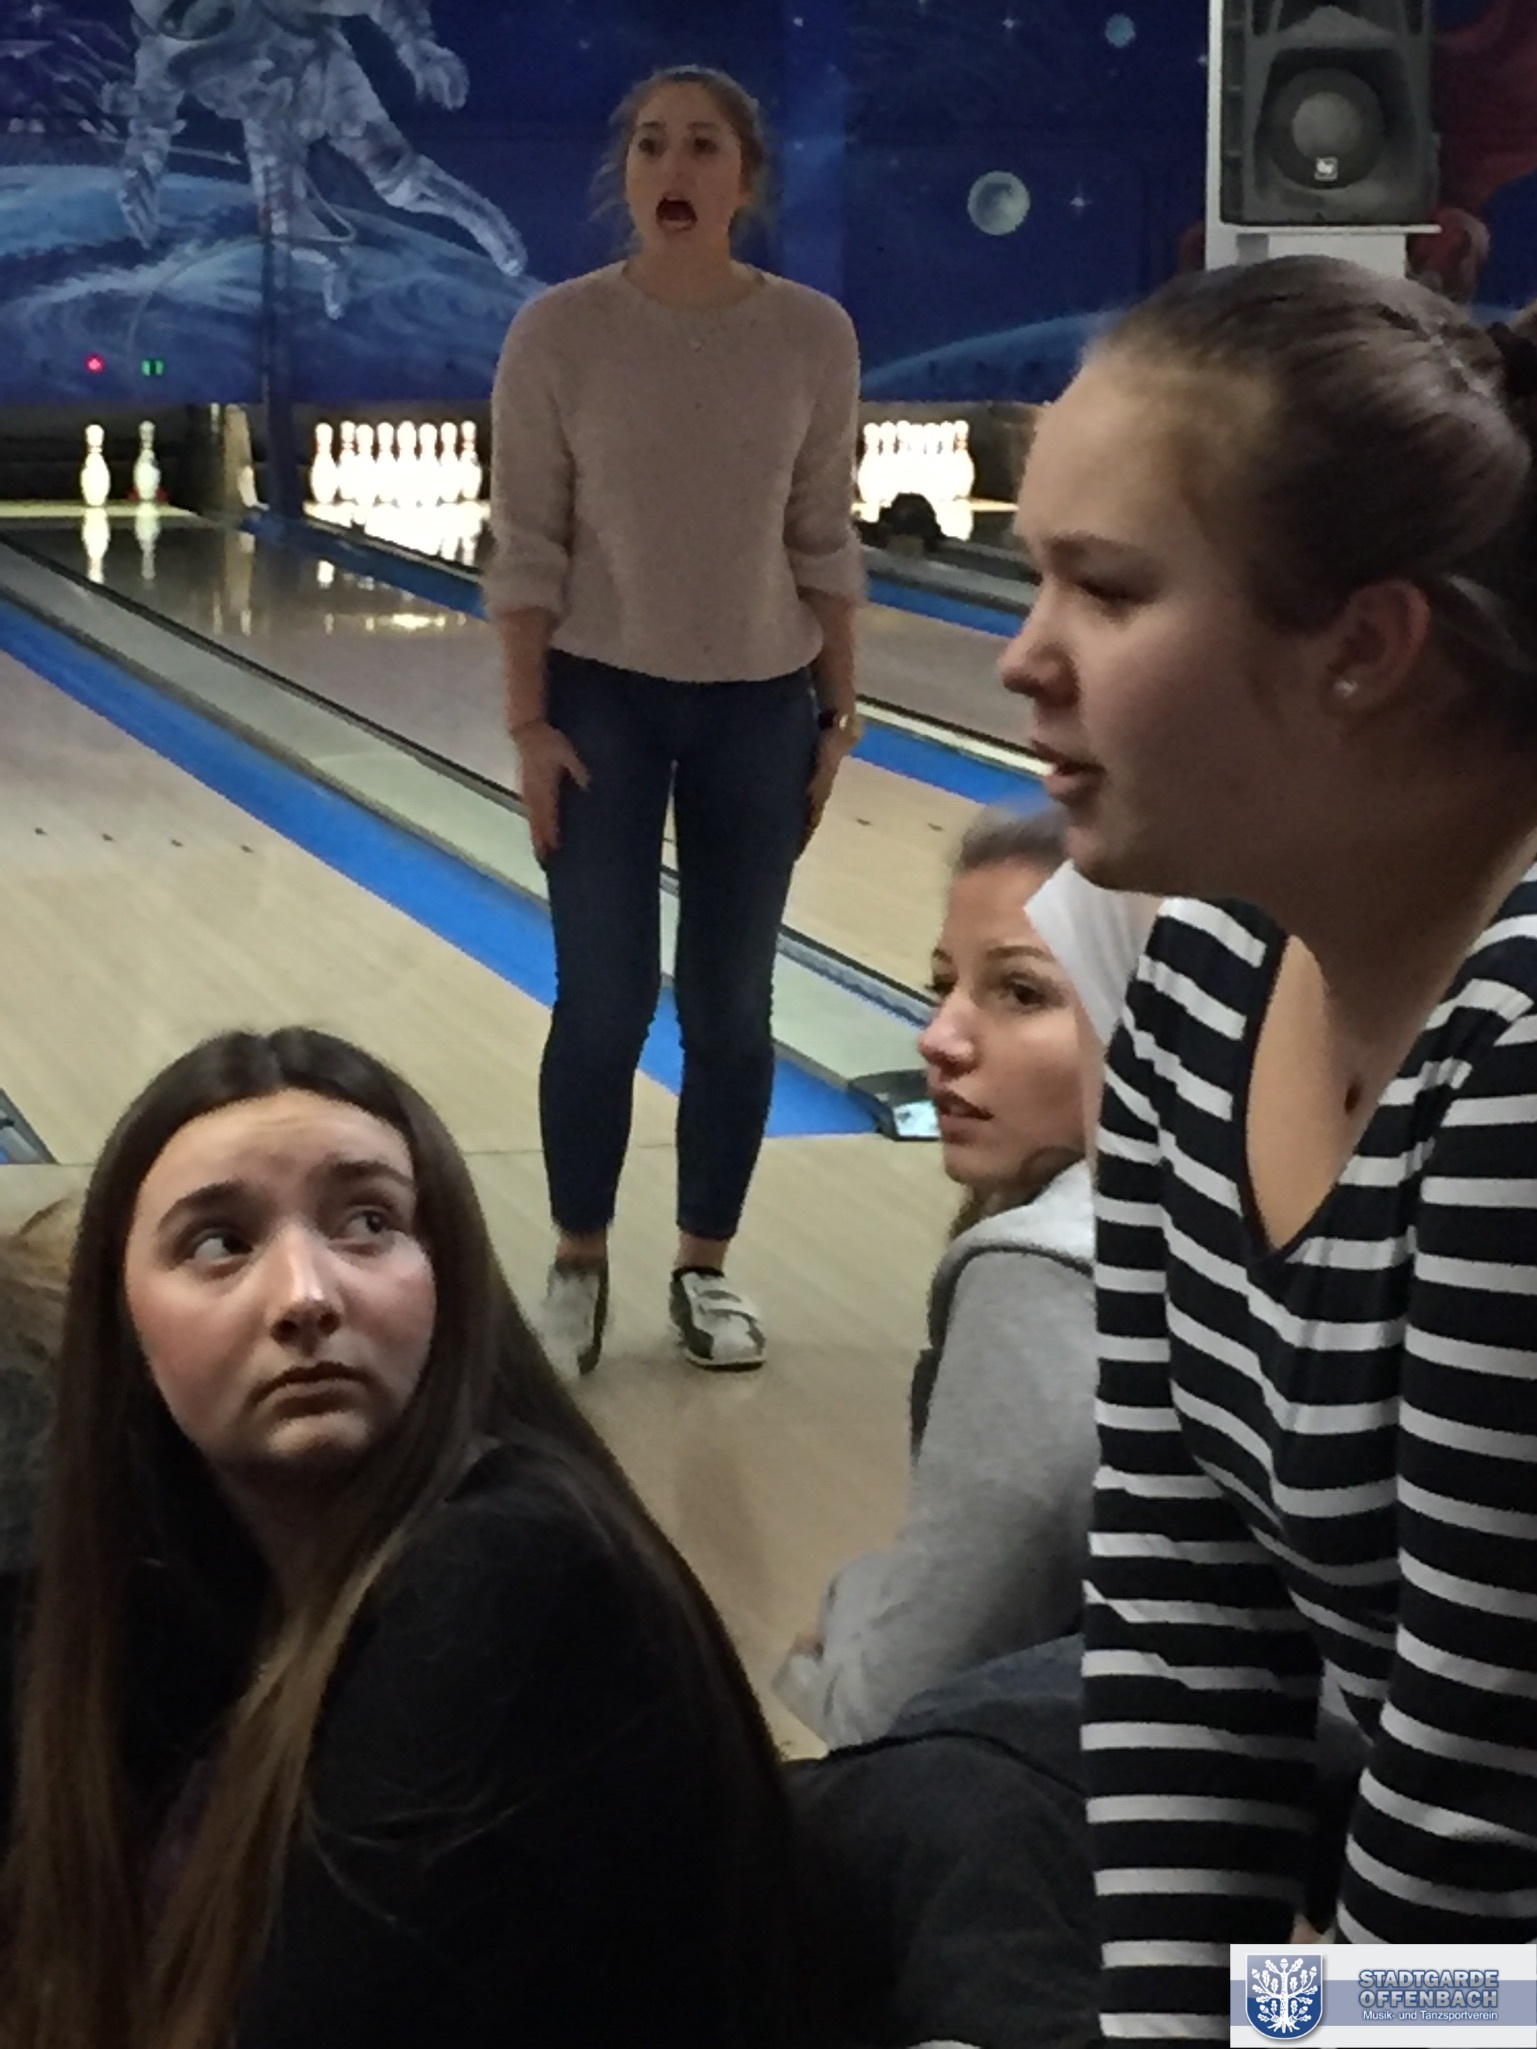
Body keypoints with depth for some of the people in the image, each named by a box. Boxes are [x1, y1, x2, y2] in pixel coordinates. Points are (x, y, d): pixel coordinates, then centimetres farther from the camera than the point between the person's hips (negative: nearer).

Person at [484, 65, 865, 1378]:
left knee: (730, 1006, 7)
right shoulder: (560, 332, -8)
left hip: (757, 706, 2)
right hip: (601, 699, -1)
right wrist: (529, 721, -8)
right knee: (603, 1001, 2)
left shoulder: (811, 335, -4)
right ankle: (579, 1268, 19)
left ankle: (706, 1266, 22)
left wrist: (839, 714, 2)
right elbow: (526, 544, -5)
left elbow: (825, 543, 2)